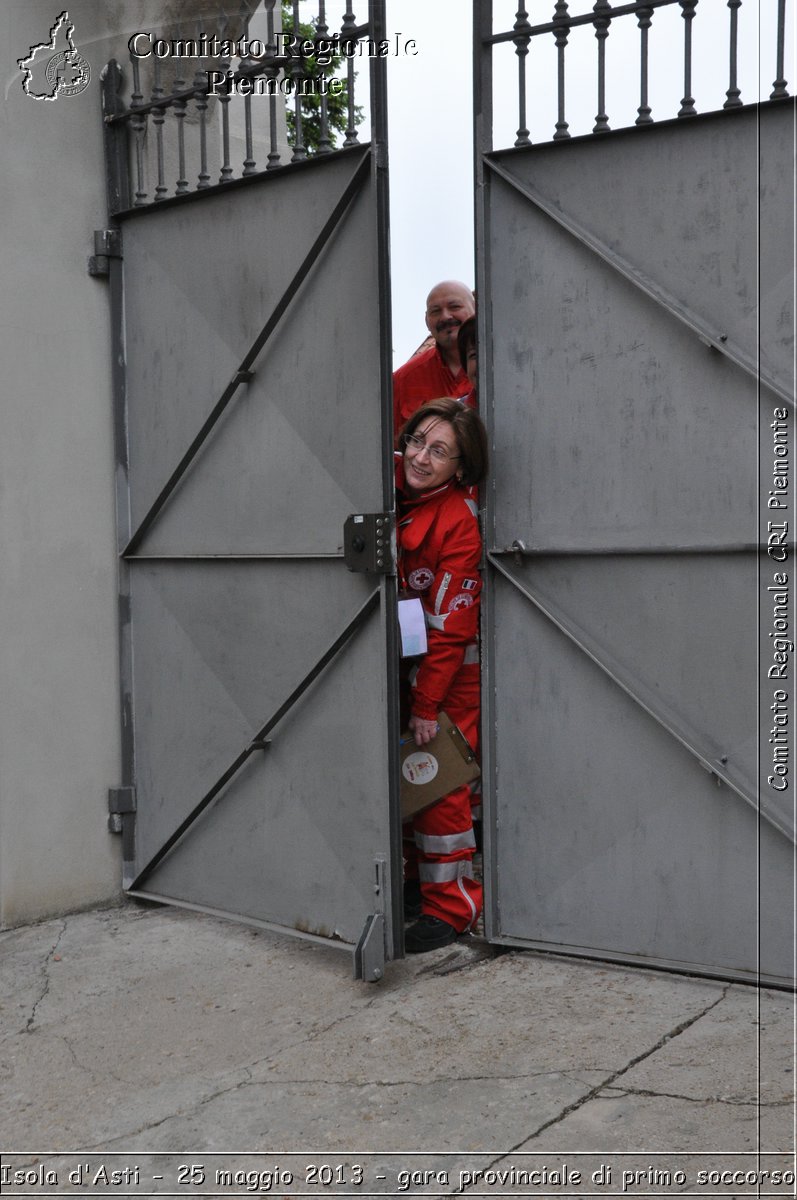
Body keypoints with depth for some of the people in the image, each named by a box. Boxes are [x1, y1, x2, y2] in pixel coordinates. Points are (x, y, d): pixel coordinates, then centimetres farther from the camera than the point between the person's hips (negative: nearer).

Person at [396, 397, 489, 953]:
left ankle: (451, 905, 7)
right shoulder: (390, 483, -6)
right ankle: (412, 882, 27)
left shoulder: (460, 523, -23)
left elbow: (448, 629, -22)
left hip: (449, 676, -7)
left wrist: (427, 705, -20)